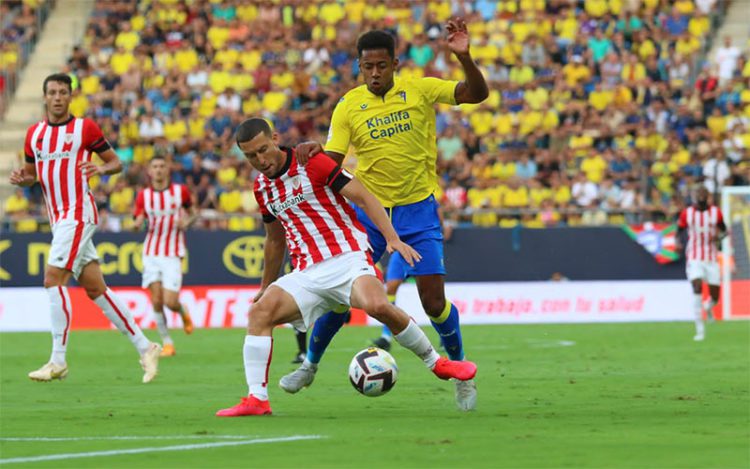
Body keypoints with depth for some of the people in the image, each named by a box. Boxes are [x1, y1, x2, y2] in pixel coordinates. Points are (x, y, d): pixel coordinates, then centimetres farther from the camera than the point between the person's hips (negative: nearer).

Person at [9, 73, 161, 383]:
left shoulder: (84, 128, -4)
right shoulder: (34, 133, 13)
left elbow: (116, 162, 2)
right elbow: (31, 172, 21)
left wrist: (101, 169, -19)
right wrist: (20, 178, -1)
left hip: (78, 214, -7)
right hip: (58, 218, 7)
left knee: (53, 279, -16)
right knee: (95, 289, 6)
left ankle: (58, 361, -14)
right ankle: (145, 347, 13)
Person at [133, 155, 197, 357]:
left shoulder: (180, 191, 2)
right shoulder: (143, 195, 4)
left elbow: (193, 212, 14)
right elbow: (139, 220, 0)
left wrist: (187, 222, -8)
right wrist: (137, 224, -24)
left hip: (173, 254, -2)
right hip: (151, 253, 2)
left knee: (170, 302, -11)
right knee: (156, 300, -6)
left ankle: (183, 311, 25)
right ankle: (167, 343, 6)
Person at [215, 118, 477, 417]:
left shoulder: (313, 164, -4)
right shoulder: (262, 188, 14)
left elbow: (364, 198, -7)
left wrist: (392, 239, -19)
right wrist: (266, 287, 35)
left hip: (347, 258, -5)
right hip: (306, 274, 5)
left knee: (377, 305, -33)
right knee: (259, 313, -20)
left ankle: (435, 362, -12)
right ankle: (257, 399, -21)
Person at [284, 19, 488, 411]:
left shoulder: (420, 90, -6)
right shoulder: (348, 106, -4)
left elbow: (476, 93, -14)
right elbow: (332, 162, -7)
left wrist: (463, 56, -31)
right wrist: (313, 152, -30)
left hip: (418, 209, -1)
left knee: (434, 302, -7)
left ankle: (459, 369, 17)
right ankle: (309, 365, 20)